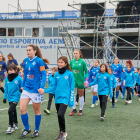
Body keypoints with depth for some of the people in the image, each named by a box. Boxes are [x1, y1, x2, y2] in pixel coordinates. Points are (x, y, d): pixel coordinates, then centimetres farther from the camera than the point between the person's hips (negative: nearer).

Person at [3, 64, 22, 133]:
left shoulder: (18, 78, -12)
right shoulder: (7, 78, 3)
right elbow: (6, 88, 10)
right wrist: (5, 97, 11)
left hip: (15, 97, -6)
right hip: (10, 98, 6)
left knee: (10, 110, -16)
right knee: (13, 111, 18)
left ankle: (11, 126, -1)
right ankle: (15, 124, 33)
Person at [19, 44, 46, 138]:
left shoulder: (39, 61, -11)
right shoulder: (26, 60, 6)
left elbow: (43, 75, -11)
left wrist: (42, 87, -20)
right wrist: (22, 85, 16)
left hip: (36, 89, -5)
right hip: (26, 88, 5)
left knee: (37, 110, 8)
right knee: (22, 109, -1)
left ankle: (36, 130, 25)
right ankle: (27, 129, 18)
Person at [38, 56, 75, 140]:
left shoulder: (69, 74, -6)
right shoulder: (56, 74, 7)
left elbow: (72, 88, -4)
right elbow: (54, 86, 10)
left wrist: (71, 100, -7)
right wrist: (44, 91, -4)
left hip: (65, 98, -5)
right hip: (57, 98, 5)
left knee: (60, 114, -19)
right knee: (59, 116, 12)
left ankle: (63, 132, 1)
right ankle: (62, 133, 28)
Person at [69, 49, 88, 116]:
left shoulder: (82, 61, -7)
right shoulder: (72, 61, 2)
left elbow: (86, 71, -2)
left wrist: (86, 79, -10)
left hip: (80, 80, -3)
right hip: (73, 80, 3)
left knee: (81, 95, 8)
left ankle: (80, 110, 19)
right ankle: (74, 109, 11)